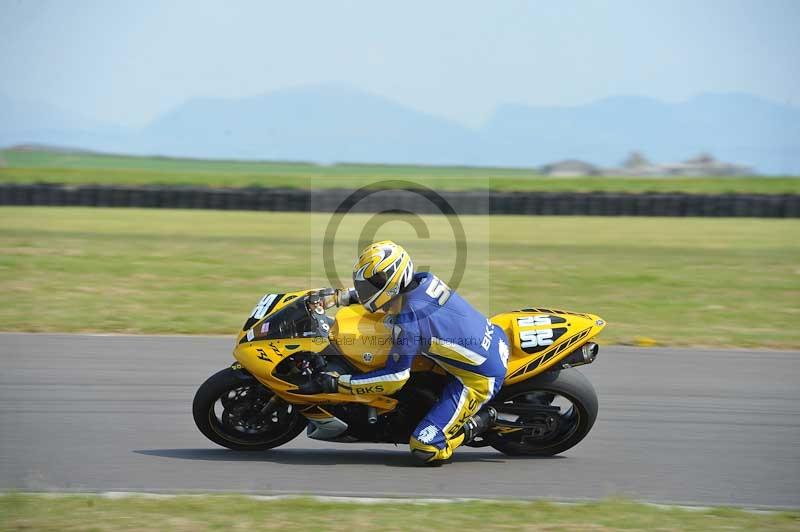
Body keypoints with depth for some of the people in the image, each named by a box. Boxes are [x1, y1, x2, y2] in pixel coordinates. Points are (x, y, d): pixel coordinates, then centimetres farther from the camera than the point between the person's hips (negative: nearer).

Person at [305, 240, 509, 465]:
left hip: (479, 378, -9)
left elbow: (395, 377, -18)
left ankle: (479, 421, 2)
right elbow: (381, 286, 23)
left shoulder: (408, 318, -23)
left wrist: (339, 383, -14)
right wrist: (342, 296, 18)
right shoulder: (423, 280, -1)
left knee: (425, 449, -15)